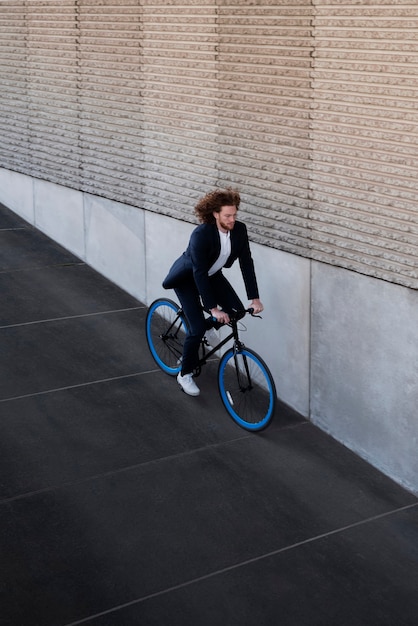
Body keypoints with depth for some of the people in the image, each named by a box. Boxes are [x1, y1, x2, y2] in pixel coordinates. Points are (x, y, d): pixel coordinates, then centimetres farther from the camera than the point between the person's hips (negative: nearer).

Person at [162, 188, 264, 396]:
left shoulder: (239, 230, -19)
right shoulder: (201, 235, -35)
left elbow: (246, 263, -15)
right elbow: (199, 273, -35)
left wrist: (254, 298, -20)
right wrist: (213, 308, -36)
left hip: (212, 275, 6)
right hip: (187, 278, -6)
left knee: (237, 311, -8)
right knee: (197, 328, -11)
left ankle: (207, 327, 23)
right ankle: (185, 375, 10)